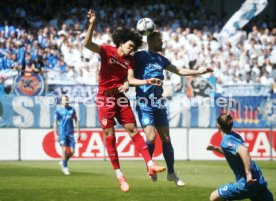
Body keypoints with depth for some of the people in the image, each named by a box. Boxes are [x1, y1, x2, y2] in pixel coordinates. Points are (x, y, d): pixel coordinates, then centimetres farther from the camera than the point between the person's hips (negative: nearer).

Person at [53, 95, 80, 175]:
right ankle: (65, 167, 3)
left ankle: (63, 162, 22)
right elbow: (55, 123, 1)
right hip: (62, 133, -3)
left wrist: (78, 132, 9)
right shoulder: (58, 111, 0)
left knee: (72, 151, -2)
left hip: (70, 133, 3)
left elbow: (76, 120, 15)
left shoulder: (72, 110, 9)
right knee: (64, 149, -10)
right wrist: (56, 135, -5)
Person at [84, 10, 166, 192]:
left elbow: (130, 80, 2)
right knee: (110, 136, -4)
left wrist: (148, 81, -14)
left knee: (133, 130, -2)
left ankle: (150, 165, -6)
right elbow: (87, 44, -19)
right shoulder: (107, 51, -5)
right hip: (105, 98, -4)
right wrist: (92, 24, -33)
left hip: (121, 97, 4)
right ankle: (119, 175, 0)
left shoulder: (130, 60, 8)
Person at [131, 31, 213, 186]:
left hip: (159, 104, 6)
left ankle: (171, 172, 14)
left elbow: (179, 71, 26)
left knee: (166, 139, 4)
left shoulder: (161, 59, 16)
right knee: (151, 138, -15)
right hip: (145, 104, -6)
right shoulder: (140, 56, -4)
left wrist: (199, 72, 20)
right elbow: (131, 79, -9)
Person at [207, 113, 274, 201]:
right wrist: (216, 148, 28)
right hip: (259, 181, 8)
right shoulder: (235, 135, 14)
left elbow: (243, 150, -32)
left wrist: (248, 174, -32)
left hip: (248, 182, -8)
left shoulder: (226, 141, -12)